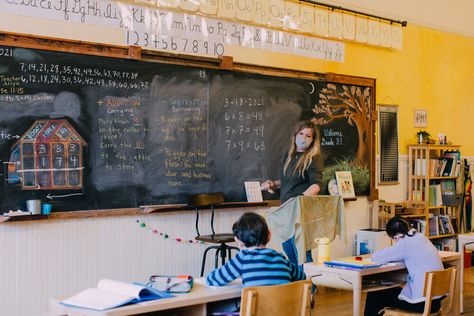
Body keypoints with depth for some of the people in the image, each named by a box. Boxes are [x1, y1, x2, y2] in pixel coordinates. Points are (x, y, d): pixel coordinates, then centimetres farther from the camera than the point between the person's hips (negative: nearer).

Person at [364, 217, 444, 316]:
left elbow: (376, 257, -12)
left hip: (423, 303, -9)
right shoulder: (421, 237, 8)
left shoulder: (406, 243, -16)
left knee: (372, 297, 7)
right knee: (393, 290, 32)